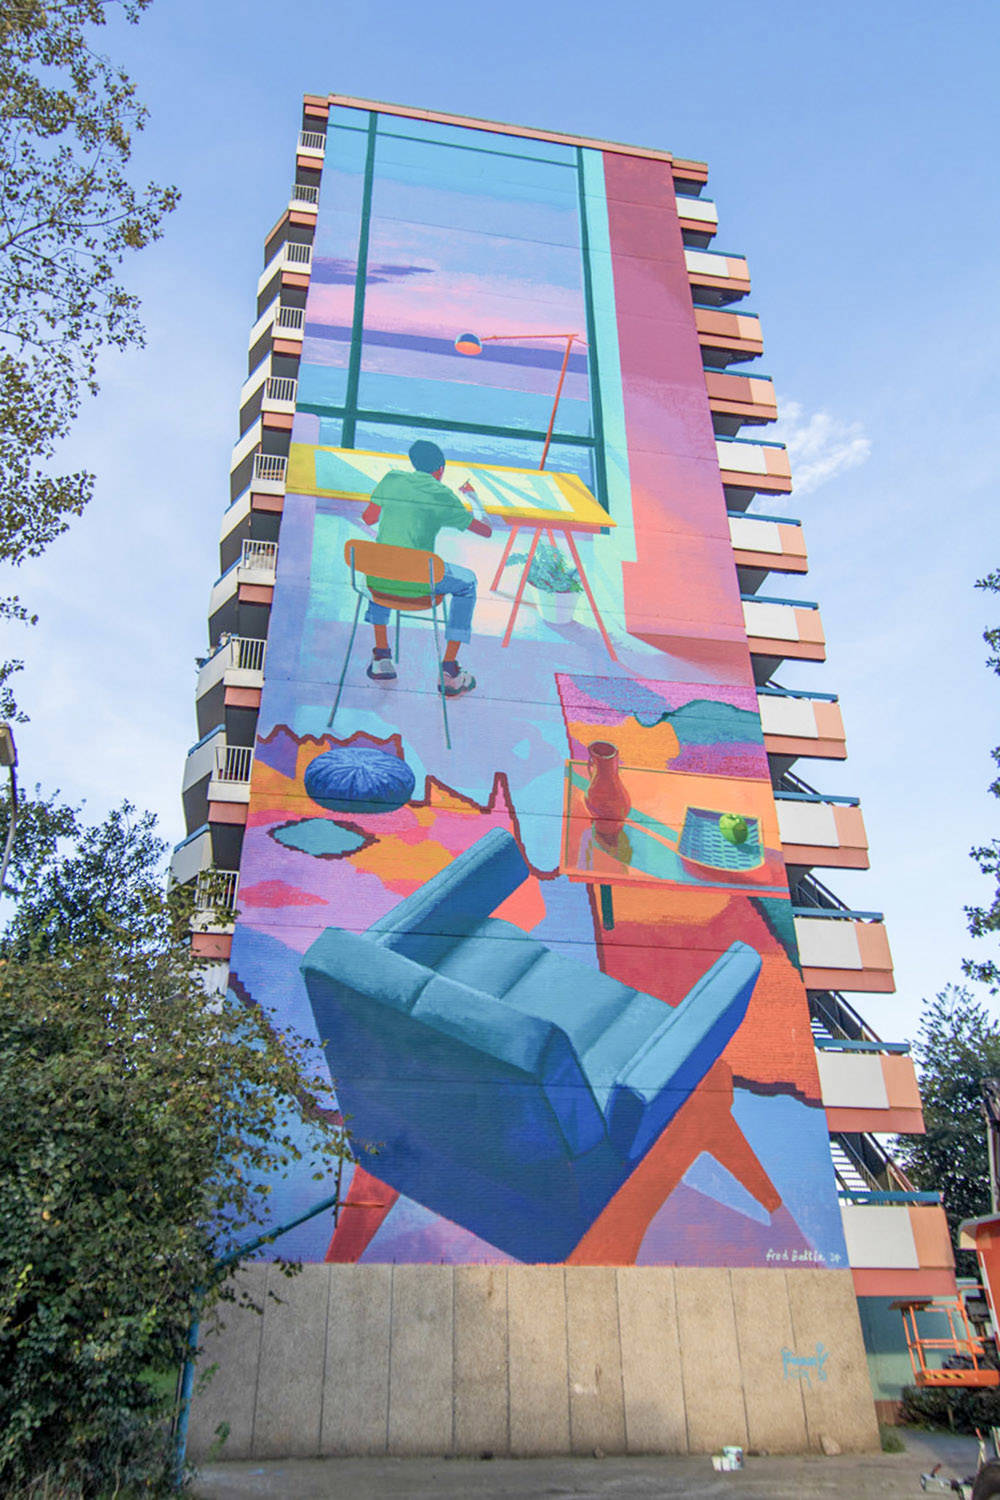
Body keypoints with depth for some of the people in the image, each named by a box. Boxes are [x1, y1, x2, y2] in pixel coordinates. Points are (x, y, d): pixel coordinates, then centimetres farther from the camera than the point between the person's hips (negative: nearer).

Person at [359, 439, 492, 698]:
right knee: (466, 582, 25)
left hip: (380, 579, 4)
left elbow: (368, 518, 21)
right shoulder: (443, 496, 1)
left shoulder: (391, 479, 9)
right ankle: (449, 672, 21)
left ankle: (381, 656, 37)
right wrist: (473, 498, 25)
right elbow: (487, 531, 7)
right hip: (418, 583, -3)